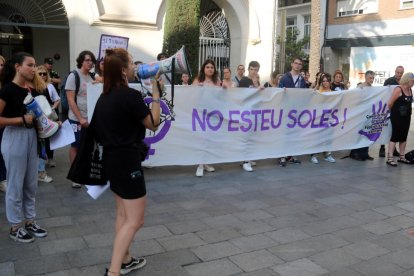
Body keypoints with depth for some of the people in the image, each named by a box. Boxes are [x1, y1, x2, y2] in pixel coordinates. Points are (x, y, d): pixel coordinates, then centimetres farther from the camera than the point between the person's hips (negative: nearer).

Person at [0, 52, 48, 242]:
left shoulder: (32, 90, 7)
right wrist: (22, 119, -22)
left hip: (31, 137, 7)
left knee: (31, 184, 14)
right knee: (15, 185, 4)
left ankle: (30, 221, 28)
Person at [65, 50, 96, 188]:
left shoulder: (92, 77, 7)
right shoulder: (73, 76, -8)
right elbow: (70, 100, -12)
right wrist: (80, 118, -16)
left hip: (91, 118, 5)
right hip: (77, 119, -5)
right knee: (75, 146, 6)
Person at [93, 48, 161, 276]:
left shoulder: (105, 95, 7)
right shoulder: (130, 95, -19)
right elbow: (153, 124, -8)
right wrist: (155, 94, -4)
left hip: (112, 158, 9)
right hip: (127, 160, -9)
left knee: (123, 214, 20)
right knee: (135, 220, -1)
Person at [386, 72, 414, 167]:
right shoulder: (398, 89, -15)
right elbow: (389, 103, -15)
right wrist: (394, 111, 1)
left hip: (406, 117, 7)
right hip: (397, 117, -7)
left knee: (403, 137, 12)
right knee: (395, 136, -5)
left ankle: (402, 157, 22)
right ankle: (390, 158, -1)